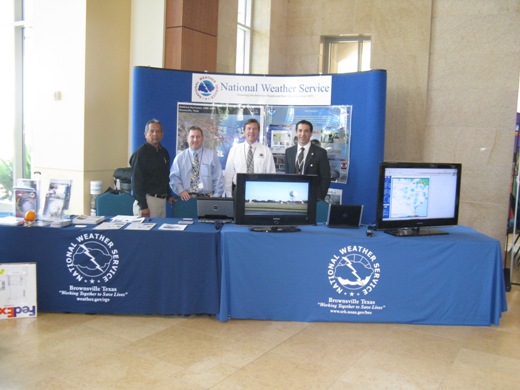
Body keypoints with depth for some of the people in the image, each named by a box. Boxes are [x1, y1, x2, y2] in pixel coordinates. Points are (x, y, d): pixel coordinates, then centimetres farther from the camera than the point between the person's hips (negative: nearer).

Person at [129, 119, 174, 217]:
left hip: (162, 199, 7)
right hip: (148, 199, -7)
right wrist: (142, 206, -17)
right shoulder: (140, 153, -10)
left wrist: (169, 195, 15)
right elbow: (137, 181, -13)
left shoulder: (164, 152, 12)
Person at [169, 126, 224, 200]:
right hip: (186, 198, 1)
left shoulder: (212, 155, 7)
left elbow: (218, 179, 5)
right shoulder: (180, 157, 10)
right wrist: (180, 191, -10)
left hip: (207, 198, 0)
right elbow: (174, 177, 7)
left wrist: (216, 197, -4)